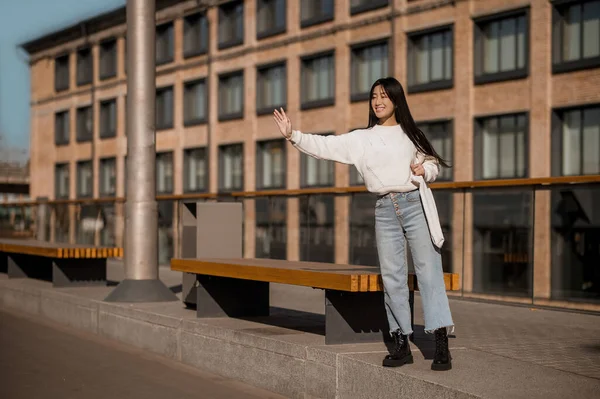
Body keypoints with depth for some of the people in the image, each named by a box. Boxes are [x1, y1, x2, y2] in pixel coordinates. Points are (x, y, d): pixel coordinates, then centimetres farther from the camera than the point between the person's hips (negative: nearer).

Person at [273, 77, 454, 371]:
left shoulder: (410, 134, 10)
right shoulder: (360, 139, 9)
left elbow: (433, 162, 18)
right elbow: (324, 147, 1)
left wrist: (425, 170, -5)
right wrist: (293, 135, -9)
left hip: (415, 204, -2)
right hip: (385, 210, 2)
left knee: (428, 270, -7)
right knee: (392, 278, 4)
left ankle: (441, 345, -7)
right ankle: (401, 344, 12)